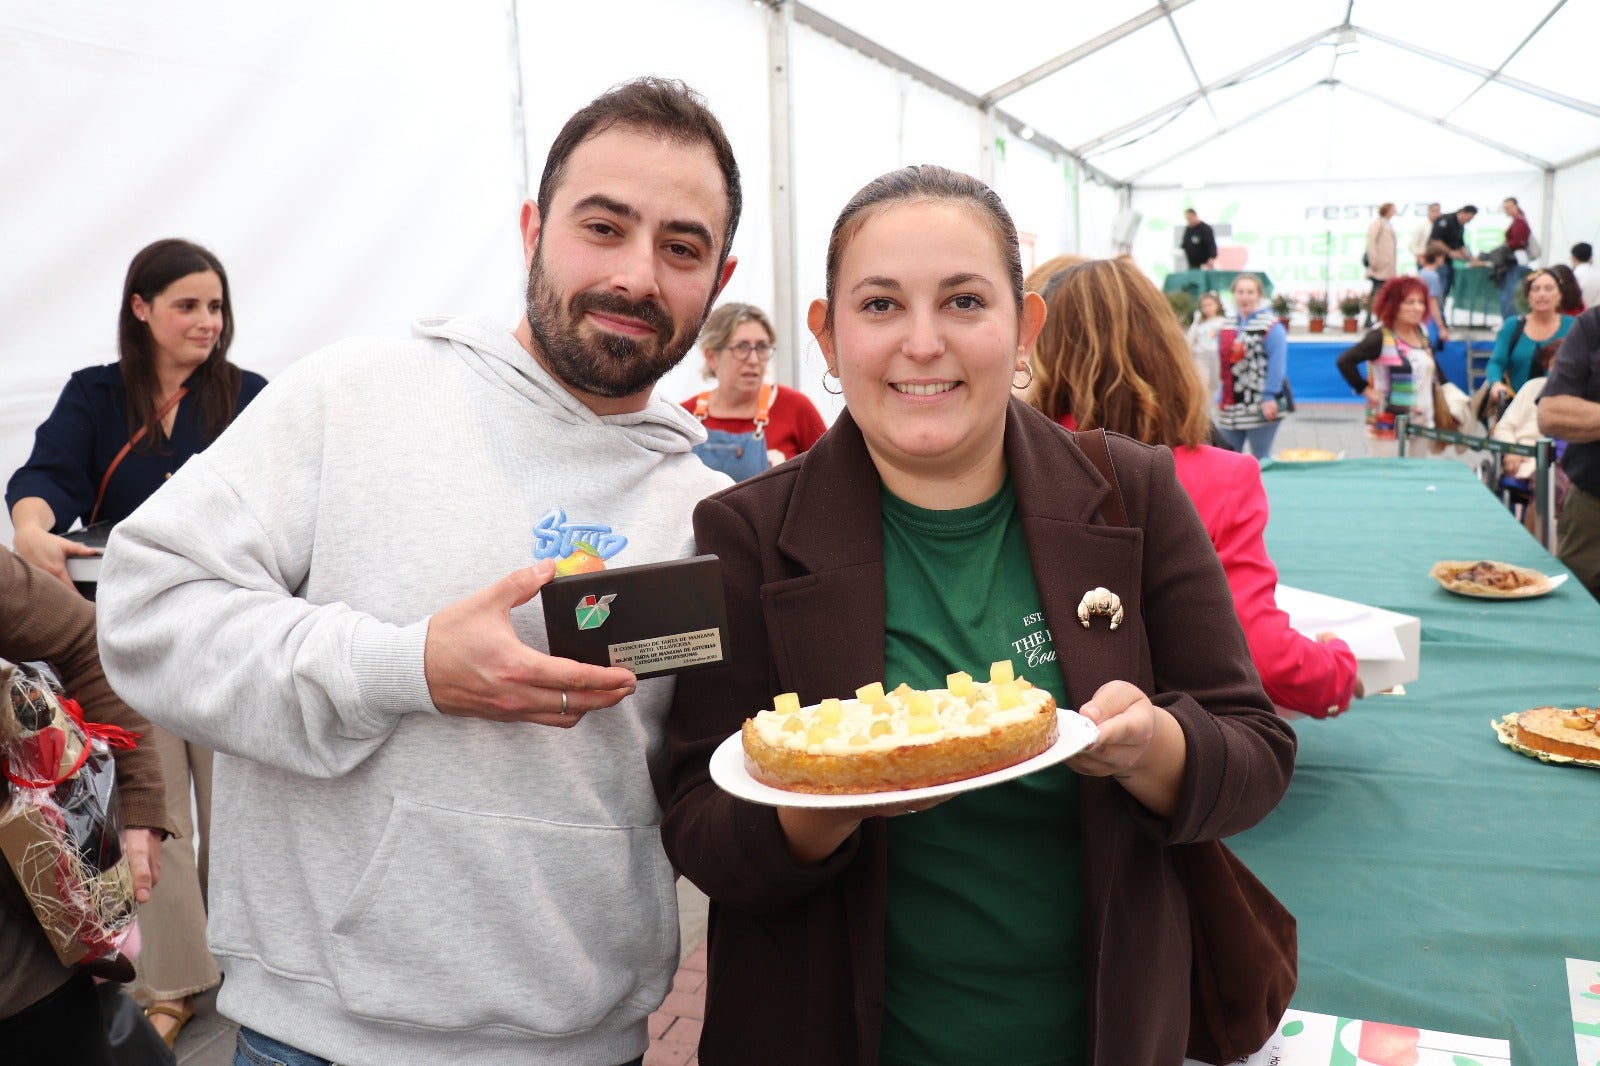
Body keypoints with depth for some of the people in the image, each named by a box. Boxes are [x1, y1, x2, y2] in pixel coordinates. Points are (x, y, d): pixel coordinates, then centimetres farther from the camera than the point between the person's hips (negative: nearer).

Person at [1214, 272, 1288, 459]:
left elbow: (1277, 364, -16)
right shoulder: (1227, 326, 13)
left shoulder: (1271, 326, -9)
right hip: (1229, 407, 7)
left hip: (1260, 407, -7)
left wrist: (1269, 398, -22)